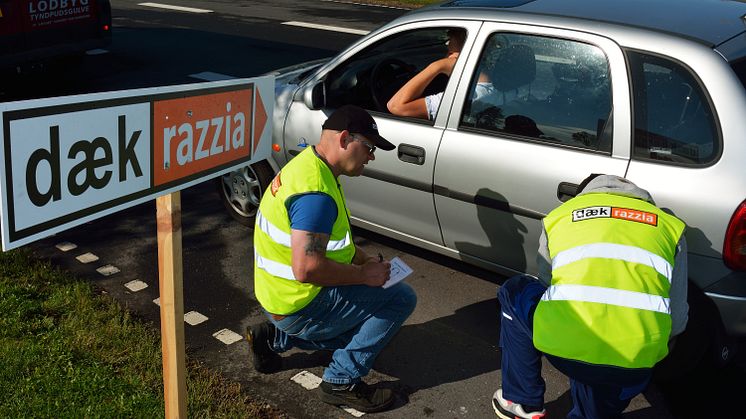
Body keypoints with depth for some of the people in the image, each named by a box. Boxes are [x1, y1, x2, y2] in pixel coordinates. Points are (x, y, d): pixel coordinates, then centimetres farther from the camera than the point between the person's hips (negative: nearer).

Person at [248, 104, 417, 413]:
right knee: (401, 297, -10)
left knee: (362, 322, 29)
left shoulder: (308, 163, 6)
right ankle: (343, 381, -4)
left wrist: (366, 261, 5)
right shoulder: (315, 191, -27)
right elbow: (307, 269, -34)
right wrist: (364, 274, -21)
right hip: (299, 305, -10)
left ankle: (275, 338, 21)